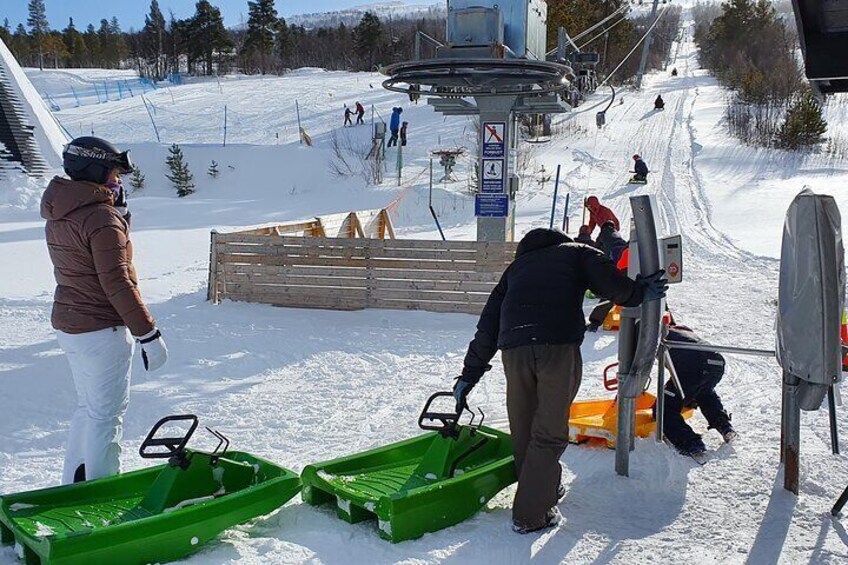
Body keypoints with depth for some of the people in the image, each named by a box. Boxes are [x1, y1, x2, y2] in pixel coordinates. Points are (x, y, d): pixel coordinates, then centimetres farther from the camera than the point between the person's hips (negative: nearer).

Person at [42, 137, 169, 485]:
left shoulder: (58, 215, 9)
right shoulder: (101, 217, -20)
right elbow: (117, 284, -23)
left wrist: (116, 210, 6)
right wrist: (148, 334, -19)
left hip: (67, 324, 9)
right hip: (102, 329, -9)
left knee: (88, 407, 21)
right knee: (106, 414, 2)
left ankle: (75, 485, 32)